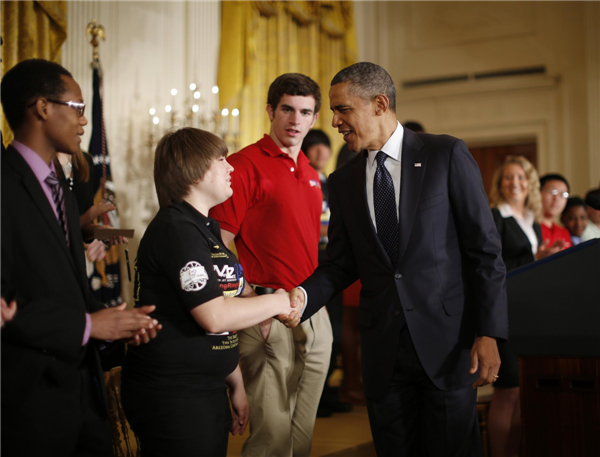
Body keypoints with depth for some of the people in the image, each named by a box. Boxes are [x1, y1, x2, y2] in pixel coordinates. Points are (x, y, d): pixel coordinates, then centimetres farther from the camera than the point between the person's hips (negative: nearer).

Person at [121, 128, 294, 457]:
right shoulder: (177, 230, -17)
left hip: (206, 391, 10)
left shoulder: (205, 228, 15)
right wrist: (277, 302, -11)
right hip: (171, 396, -10)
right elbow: (214, 316, -23)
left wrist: (235, 383, 20)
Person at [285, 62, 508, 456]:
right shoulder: (343, 182, 10)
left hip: (447, 341, -3)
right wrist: (304, 296, -8)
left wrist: (488, 334, -11)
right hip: (383, 346, 4)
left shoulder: (447, 155, -3)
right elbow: (342, 263, 12)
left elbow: (485, 249, -5)